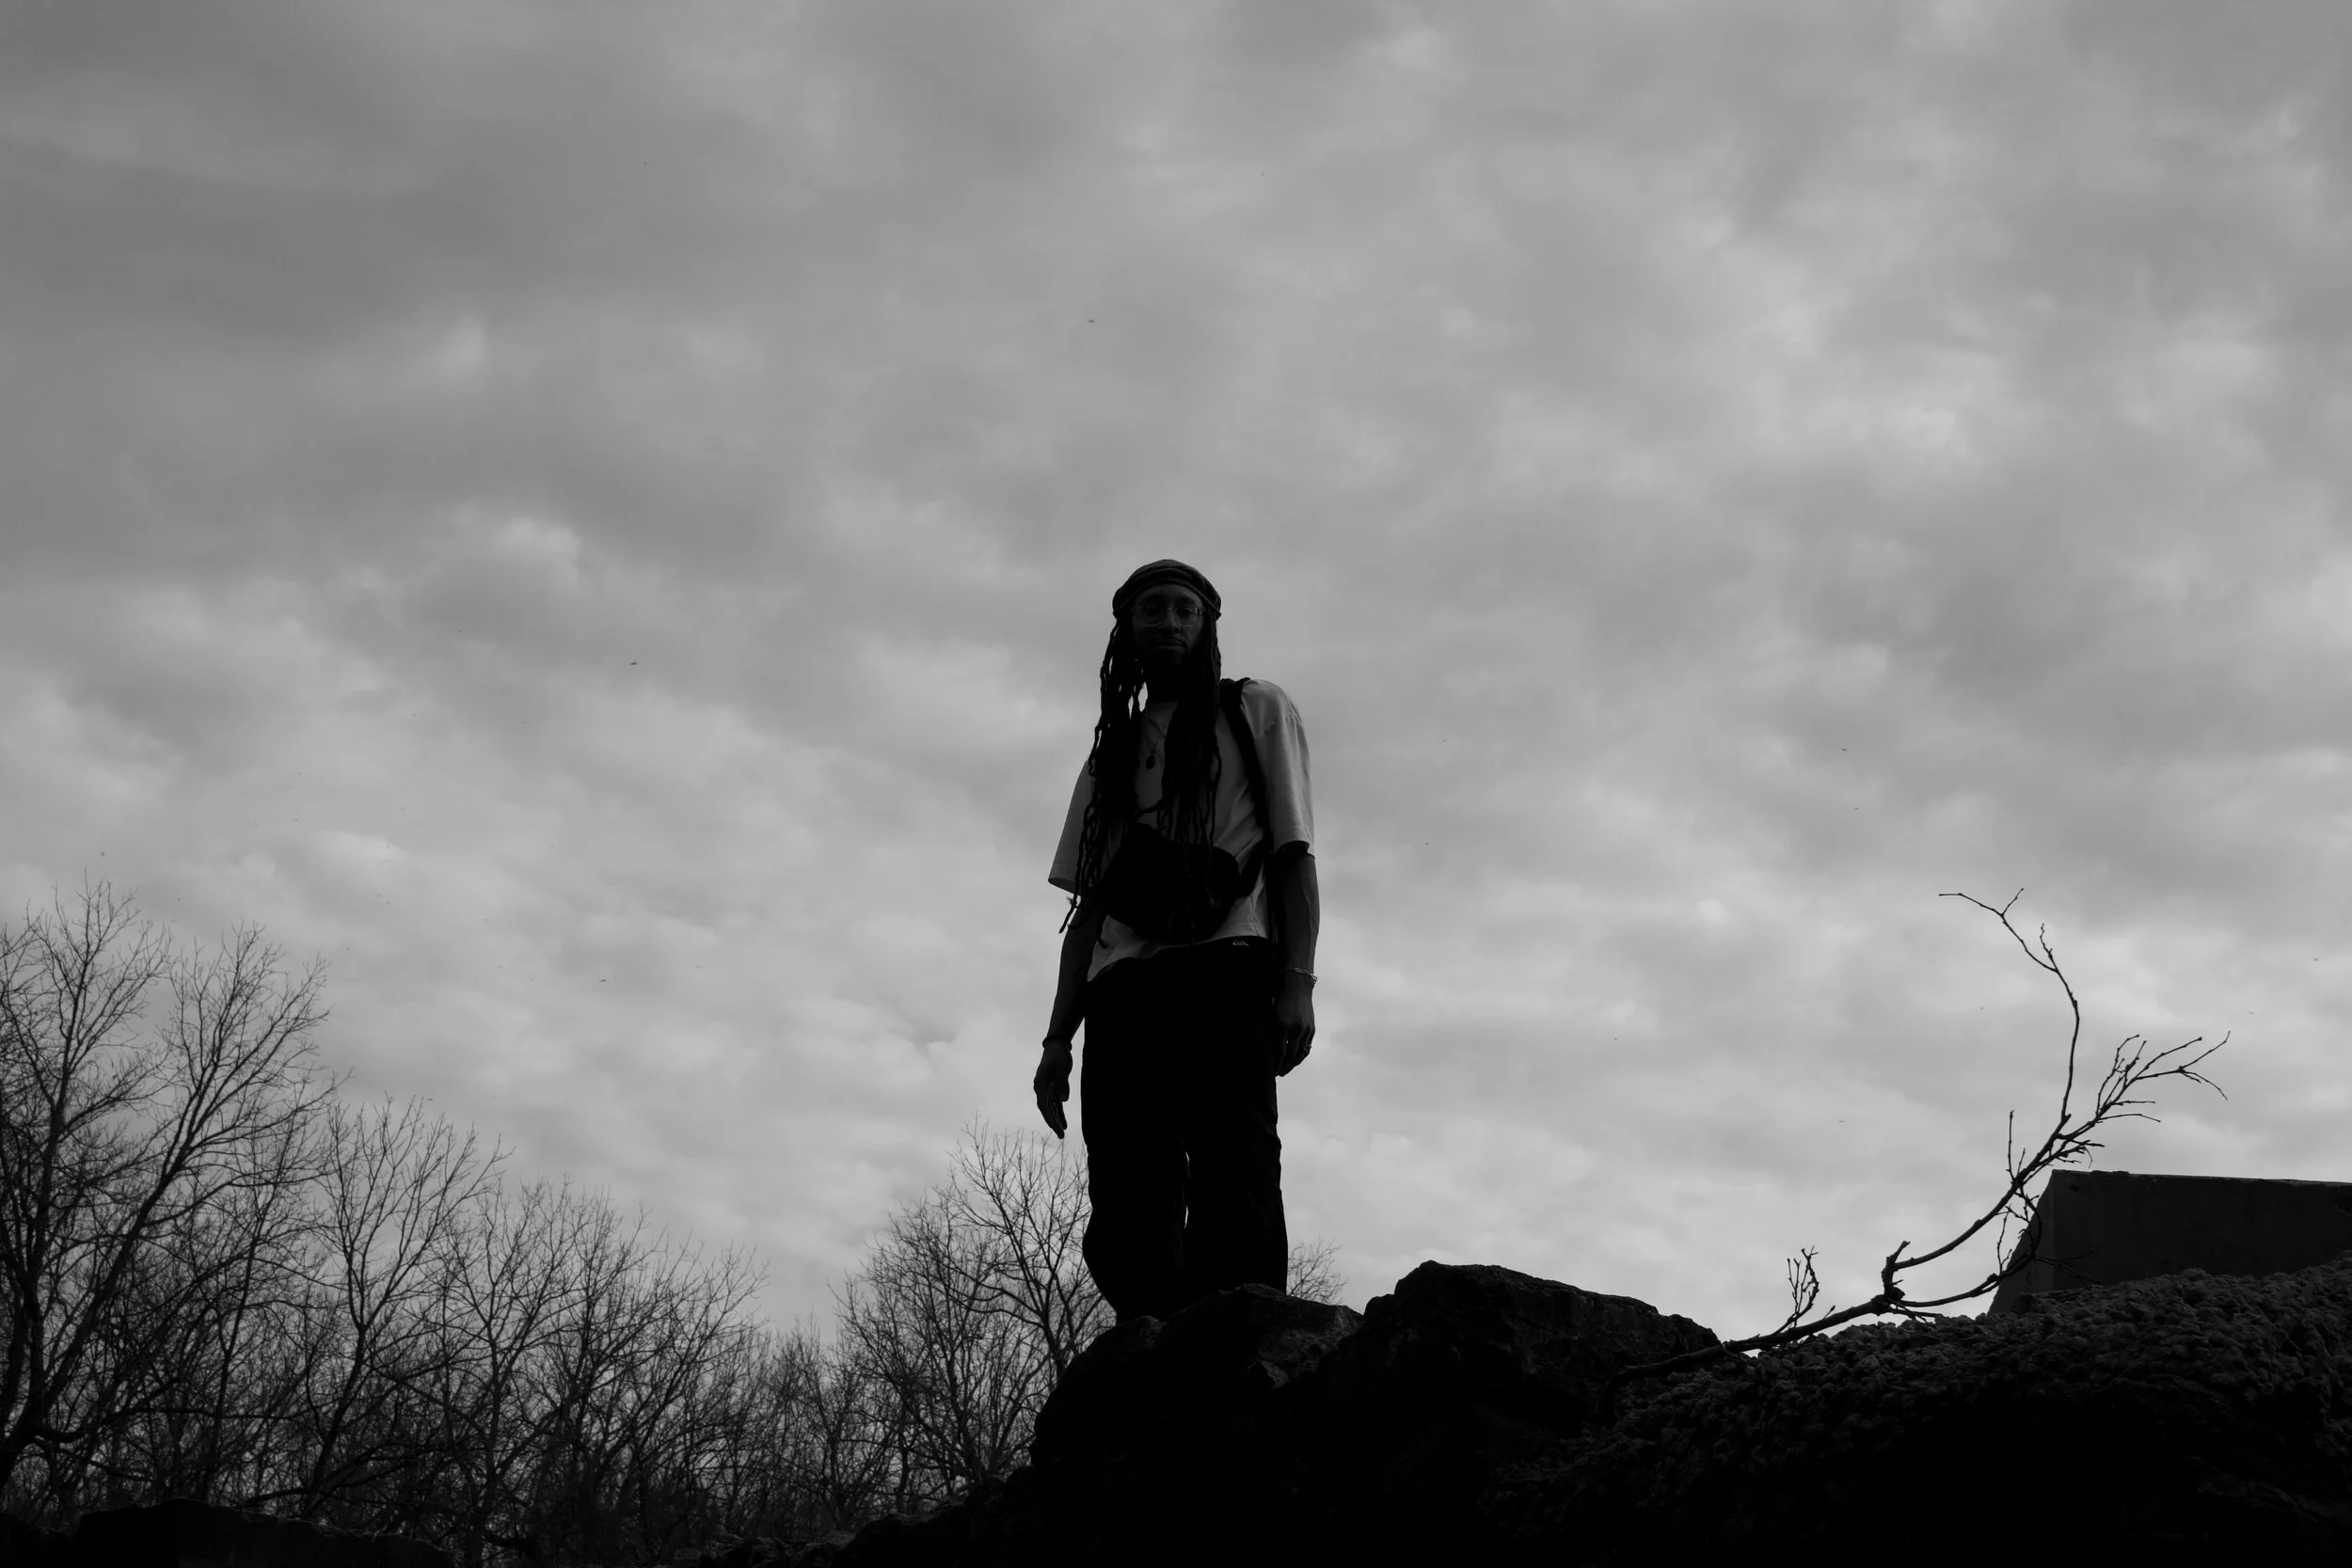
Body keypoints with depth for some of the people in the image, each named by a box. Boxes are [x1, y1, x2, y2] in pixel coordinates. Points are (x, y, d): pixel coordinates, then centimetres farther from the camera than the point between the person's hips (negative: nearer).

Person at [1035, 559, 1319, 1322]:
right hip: (1123, 988, 4)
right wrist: (1058, 1038, 13)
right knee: (1126, 1218, -11)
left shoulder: (1257, 712, 19)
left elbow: (1294, 857, 9)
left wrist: (1297, 983, -6)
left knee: (1232, 1197, -19)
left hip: (1226, 971, -4)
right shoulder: (1110, 754, 29)